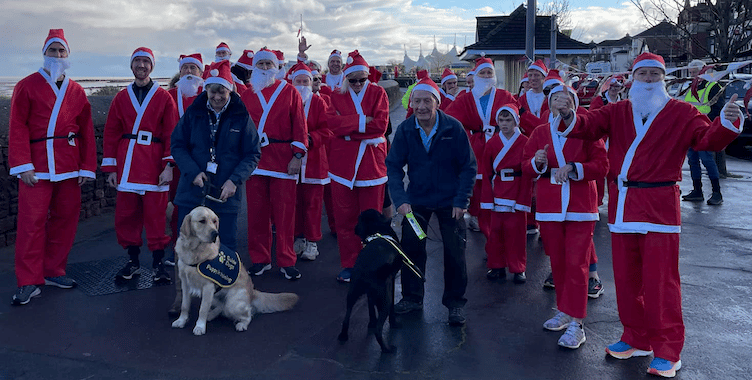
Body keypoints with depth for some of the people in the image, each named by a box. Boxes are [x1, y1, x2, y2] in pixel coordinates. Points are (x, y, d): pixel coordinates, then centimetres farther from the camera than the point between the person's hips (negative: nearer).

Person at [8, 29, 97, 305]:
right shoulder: (27, 86, 3)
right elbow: (17, 128, -3)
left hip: (69, 166, 4)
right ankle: (29, 282, 3)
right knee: (32, 221, -5)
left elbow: (87, 131, 10)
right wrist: (22, 165, -12)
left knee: (65, 219, 7)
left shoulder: (76, 91, 13)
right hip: (37, 166, -4)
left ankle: (53, 271, 22)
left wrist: (87, 167, 4)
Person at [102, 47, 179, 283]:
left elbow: (172, 134, -1)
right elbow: (111, 134, 10)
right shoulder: (121, 98, 11)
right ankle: (133, 261, 19)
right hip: (127, 165, 3)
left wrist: (169, 165, -9)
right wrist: (110, 168, 4)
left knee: (155, 215, -1)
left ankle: (158, 263, 9)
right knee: (126, 215, 5)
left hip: (154, 164, -3)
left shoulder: (164, 98, 4)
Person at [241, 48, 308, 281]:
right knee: (257, 211, 5)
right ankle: (260, 259, 17)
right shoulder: (247, 95, 12)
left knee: (284, 211, 0)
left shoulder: (289, 92, 6)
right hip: (254, 159, 2)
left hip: (283, 160, -2)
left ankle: (287, 262, 10)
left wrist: (297, 156, -6)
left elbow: (299, 125, 2)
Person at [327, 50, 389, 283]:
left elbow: (381, 125, -9)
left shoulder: (378, 93, 6)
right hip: (343, 163, 2)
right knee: (345, 217, 3)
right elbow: (334, 123, -8)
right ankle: (349, 264, 14)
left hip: (371, 161, -1)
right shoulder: (337, 96, 11)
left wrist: (348, 126, -8)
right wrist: (362, 121, -12)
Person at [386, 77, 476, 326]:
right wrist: (400, 199, -16)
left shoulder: (454, 128, -15)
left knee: (455, 252, 3)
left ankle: (455, 303, 21)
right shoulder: (404, 130, -9)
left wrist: (461, 200, -12)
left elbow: (469, 166, -8)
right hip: (416, 199, 2)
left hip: (449, 201, -2)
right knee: (411, 248, 6)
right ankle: (412, 298, 25)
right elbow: (393, 166, -4)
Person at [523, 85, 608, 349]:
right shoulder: (540, 133, 11)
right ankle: (564, 312, 26)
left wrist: (573, 167, -18)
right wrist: (536, 162, -13)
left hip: (580, 207, -3)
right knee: (557, 263, 10)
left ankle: (576, 325, -3)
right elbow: (526, 168, 9)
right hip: (549, 207, 3)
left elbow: (602, 166, -4)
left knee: (576, 264, -7)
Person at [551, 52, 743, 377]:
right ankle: (636, 339, 28)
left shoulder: (680, 112, 3)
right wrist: (569, 116, -27)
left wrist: (726, 124, -32)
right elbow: (588, 126, -4)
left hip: (659, 206, -4)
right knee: (626, 278, 12)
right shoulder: (618, 111, 11)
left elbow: (708, 138, -10)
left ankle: (667, 352, 8)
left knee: (660, 281, -4)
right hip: (622, 205, 4)